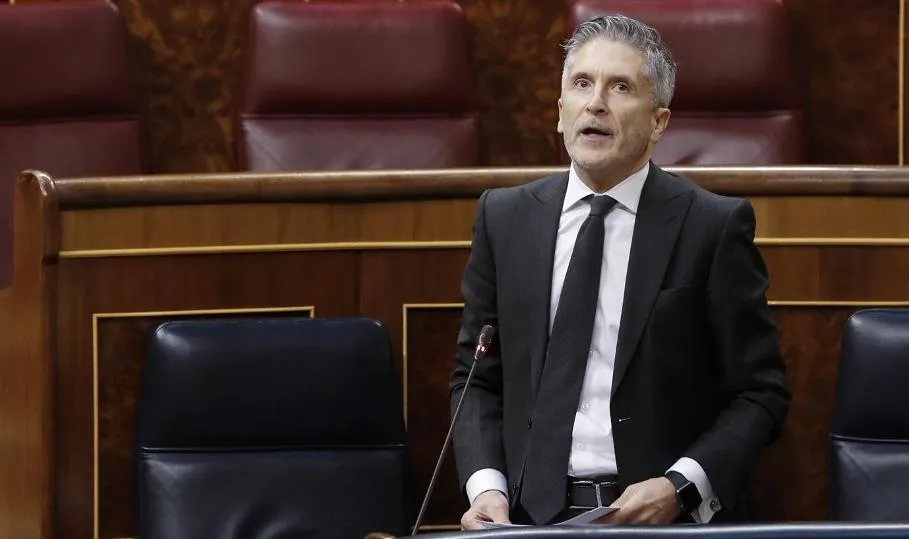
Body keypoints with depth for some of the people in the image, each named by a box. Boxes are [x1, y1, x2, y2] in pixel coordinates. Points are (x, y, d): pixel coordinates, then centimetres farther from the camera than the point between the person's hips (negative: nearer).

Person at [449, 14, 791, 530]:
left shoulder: (714, 226, 0)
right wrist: (486, 485, -2)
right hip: (534, 514, 1)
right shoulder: (504, 218, 10)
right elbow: (477, 379, 14)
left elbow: (760, 392, 2)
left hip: (672, 515, -1)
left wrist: (680, 487, -12)